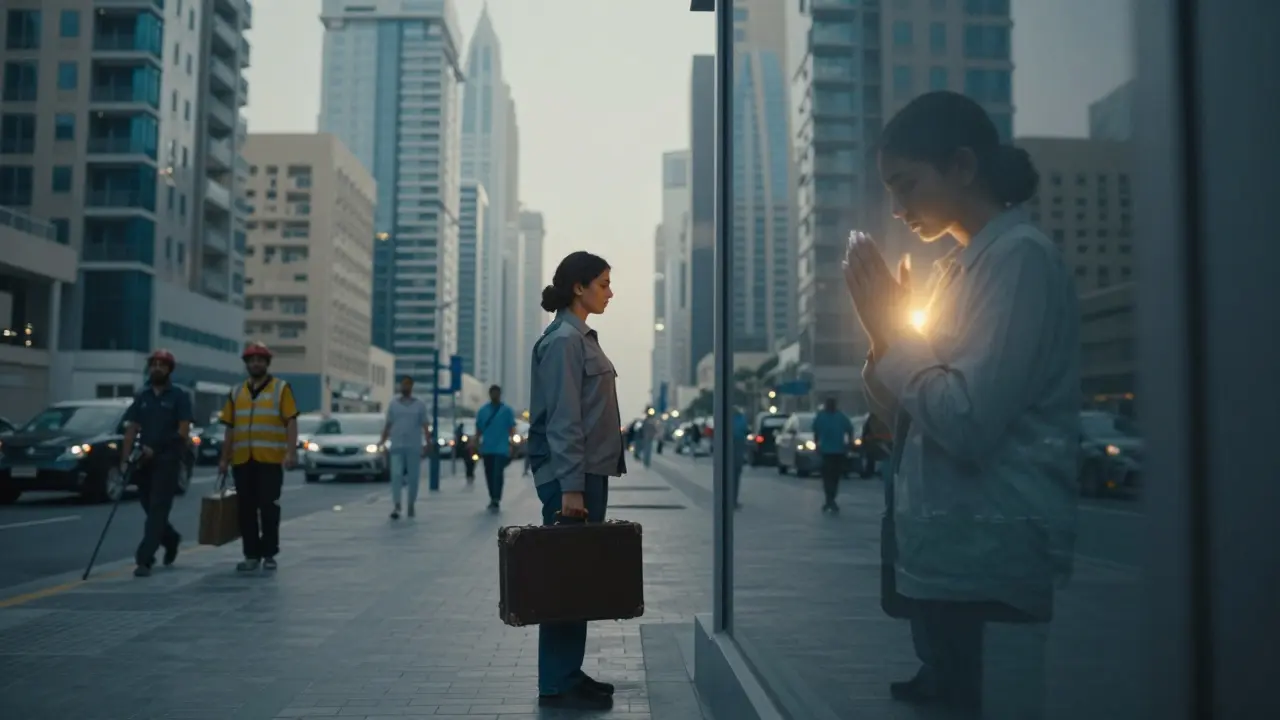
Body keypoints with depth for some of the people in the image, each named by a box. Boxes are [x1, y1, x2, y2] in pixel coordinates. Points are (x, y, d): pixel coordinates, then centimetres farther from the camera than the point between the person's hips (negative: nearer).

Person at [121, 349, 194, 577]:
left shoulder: (179, 396, -2)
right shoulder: (141, 397, 11)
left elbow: (183, 432, -8)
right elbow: (131, 430, 7)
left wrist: (155, 449, -17)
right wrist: (125, 459, -4)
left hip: (167, 461, -5)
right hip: (144, 461, 5)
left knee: (157, 510, -8)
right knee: (150, 509, 13)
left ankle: (144, 560, -11)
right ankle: (171, 540, 39)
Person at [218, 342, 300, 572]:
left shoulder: (281, 388, 2)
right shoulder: (236, 393, 15)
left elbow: (291, 422, -4)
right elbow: (230, 428, 16)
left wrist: (291, 452, -14)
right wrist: (224, 459, 11)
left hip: (271, 459, -4)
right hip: (243, 460, 4)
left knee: (269, 508, -2)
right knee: (246, 509, 6)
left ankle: (269, 554, 8)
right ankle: (251, 554, 14)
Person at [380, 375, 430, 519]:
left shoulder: (420, 405, 5)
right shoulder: (393, 404, 9)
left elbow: (425, 426, 2)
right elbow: (388, 425, 11)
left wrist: (428, 443, -7)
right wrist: (382, 442, 3)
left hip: (414, 447, -1)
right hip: (396, 446, 1)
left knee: (413, 477, 4)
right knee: (396, 476, -10)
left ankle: (411, 506, 17)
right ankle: (396, 506, -14)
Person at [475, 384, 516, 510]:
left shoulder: (507, 410, 1)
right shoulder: (482, 411, 10)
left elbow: (512, 428, -1)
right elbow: (478, 430, 11)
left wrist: (511, 445, -9)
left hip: (501, 449, -4)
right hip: (487, 449, 4)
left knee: (497, 474, -13)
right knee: (489, 475, 9)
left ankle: (496, 500, -17)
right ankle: (493, 499, 22)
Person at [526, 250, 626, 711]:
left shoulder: (581, 338, 15)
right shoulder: (563, 341, -14)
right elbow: (562, 420, -19)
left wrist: (589, 481, 17)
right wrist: (570, 487, -22)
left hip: (589, 473, 9)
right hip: (571, 478, -9)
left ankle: (569, 673, 21)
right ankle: (557, 685, 6)